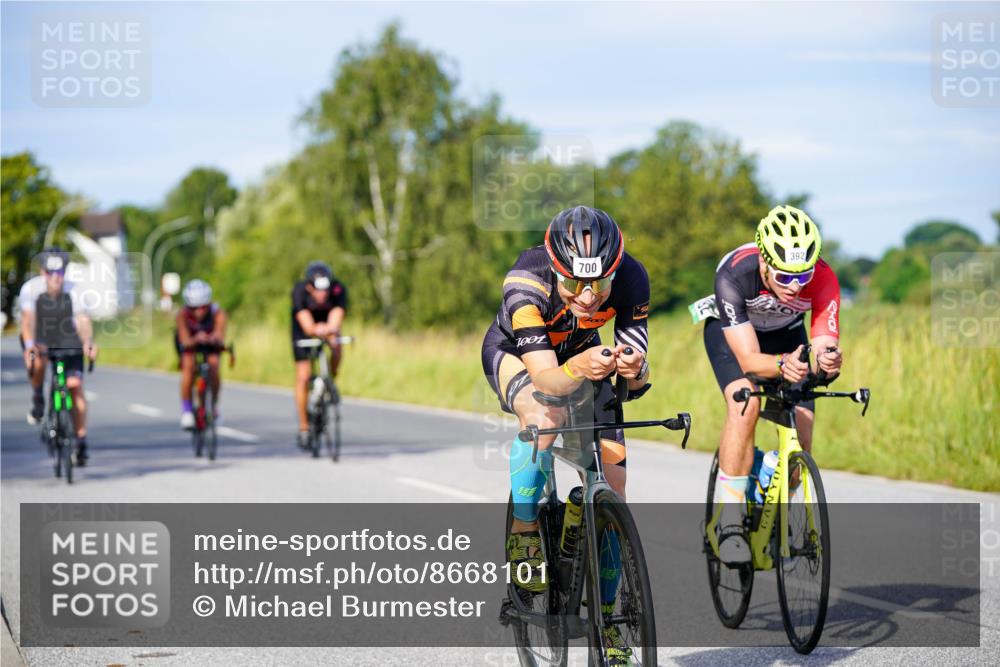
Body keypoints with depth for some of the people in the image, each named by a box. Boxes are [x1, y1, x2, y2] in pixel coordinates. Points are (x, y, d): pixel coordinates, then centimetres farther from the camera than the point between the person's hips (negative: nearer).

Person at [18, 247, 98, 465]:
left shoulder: (73, 291, -20)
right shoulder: (31, 288, -22)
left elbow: (83, 320, -30)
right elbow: (27, 319, -31)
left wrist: (88, 342, -48)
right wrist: (29, 345, -48)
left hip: (68, 341, 1)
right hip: (40, 340, -1)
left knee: (75, 386, -12)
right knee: (37, 361, -36)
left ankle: (81, 442, -4)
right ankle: (37, 398, -6)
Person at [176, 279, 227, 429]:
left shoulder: (218, 313, -33)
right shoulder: (183, 315, -34)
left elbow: (221, 338, -45)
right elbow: (185, 341, -44)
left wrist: (216, 338, -69)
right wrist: (196, 340, -66)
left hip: (210, 340, 1)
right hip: (189, 340, -1)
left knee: (214, 364, -26)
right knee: (188, 365, -28)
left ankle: (214, 404, -3)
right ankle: (186, 410, -17)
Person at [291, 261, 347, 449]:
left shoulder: (338, 290, -33)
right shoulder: (299, 291, -35)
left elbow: (336, 320, -44)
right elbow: (307, 326, -42)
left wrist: (329, 329, -66)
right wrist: (317, 330, -62)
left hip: (328, 324, 2)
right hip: (303, 329, -2)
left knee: (336, 345, -30)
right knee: (303, 377, -8)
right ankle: (303, 427, 4)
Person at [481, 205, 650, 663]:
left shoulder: (630, 278, -31)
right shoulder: (525, 284, -39)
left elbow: (637, 377, -30)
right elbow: (546, 377, -43)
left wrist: (634, 368, -53)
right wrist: (578, 368, -64)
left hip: (582, 355, 3)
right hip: (515, 354, -3)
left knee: (612, 484, -6)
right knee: (545, 419, -37)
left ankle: (604, 619, 7)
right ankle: (523, 538, -15)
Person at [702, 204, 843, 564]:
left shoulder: (823, 281, -34)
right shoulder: (734, 274, -40)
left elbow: (825, 346, -35)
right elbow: (749, 359, -40)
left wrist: (828, 360, -58)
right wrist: (783, 365, -60)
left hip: (786, 332, 3)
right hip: (730, 331, -3)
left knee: (801, 435, -9)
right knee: (745, 404, -30)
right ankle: (729, 523, -23)